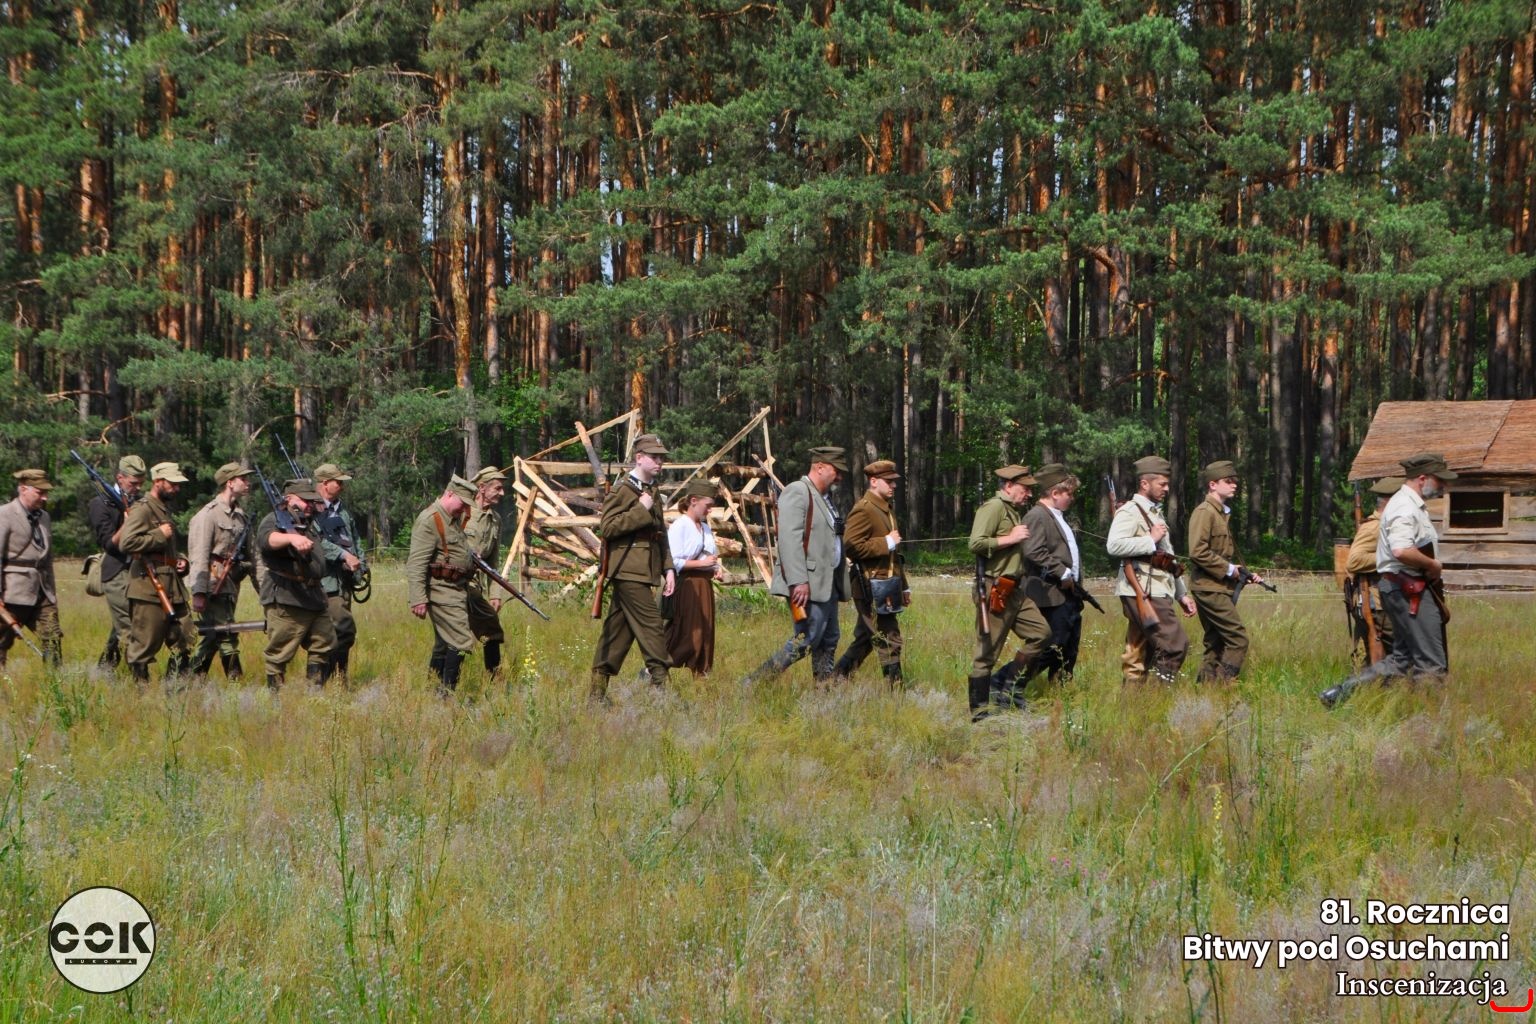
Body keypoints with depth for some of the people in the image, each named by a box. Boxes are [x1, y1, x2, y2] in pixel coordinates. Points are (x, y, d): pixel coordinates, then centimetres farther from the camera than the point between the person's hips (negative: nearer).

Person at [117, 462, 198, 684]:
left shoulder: (165, 509, 20)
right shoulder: (142, 509, -10)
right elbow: (126, 543, -25)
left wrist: (181, 561, 14)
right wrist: (159, 535, -17)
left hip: (172, 589, 9)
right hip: (149, 588, -9)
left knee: (185, 641, 9)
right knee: (144, 646, -4)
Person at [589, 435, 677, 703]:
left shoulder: (652, 492, 20)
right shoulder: (622, 490, -8)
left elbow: (660, 535, 24)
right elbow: (607, 527, -17)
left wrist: (668, 568, 14)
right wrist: (642, 510, -18)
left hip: (643, 571, 9)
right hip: (627, 569, -9)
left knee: (618, 629, 9)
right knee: (651, 626, -12)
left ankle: (597, 691, 11)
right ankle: (661, 682, -12)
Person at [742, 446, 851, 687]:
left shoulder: (824, 498, 21)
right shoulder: (797, 492, -10)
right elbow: (790, 538, -20)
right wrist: (798, 582, -26)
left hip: (826, 584, 10)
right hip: (805, 585, -10)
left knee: (828, 642, 11)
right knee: (806, 640, -13)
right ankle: (753, 684, -11)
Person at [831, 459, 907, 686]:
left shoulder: (886, 509, 20)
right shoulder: (863, 510, -13)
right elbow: (851, 546, -23)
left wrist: (903, 586, 25)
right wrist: (886, 542, -17)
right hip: (870, 588, -10)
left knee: (864, 640, 14)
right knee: (889, 641, -9)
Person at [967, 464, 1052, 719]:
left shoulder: (1015, 511, 18)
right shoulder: (994, 507, -13)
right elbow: (976, 543, -24)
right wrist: (1011, 538, -18)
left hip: (1014, 590, 10)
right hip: (994, 591, -10)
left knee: (1041, 632, 8)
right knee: (987, 652, -3)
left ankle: (1006, 679, 16)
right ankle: (980, 712, 2)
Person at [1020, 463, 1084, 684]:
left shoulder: (1059, 517, 22)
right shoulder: (1037, 517, -11)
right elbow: (1034, 552, -24)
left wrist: (1076, 581, 17)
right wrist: (1063, 573, -20)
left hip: (1070, 593, 10)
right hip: (1052, 595, -10)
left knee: (1069, 650, 11)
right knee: (1052, 648, -14)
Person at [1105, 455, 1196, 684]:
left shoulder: (1155, 513, 25)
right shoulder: (1130, 512, -7)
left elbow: (1168, 560, 30)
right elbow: (1114, 545, -25)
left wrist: (1182, 594, 26)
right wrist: (1151, 539, -17)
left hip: (1157, 593, 10)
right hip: (1143, 593, -10)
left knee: (1141, 656, 8)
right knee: (1176, 644, -16)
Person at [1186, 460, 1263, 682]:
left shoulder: (1223, 513, 20)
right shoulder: (1204, 512, -11)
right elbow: (1198, 551, -22)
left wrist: (1246, 574, 13)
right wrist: (1228, 569, -16)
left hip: (1220, 589, 10)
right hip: (1210, 588, -10)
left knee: (1216, 645, 10)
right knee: (1238, 639, -13)